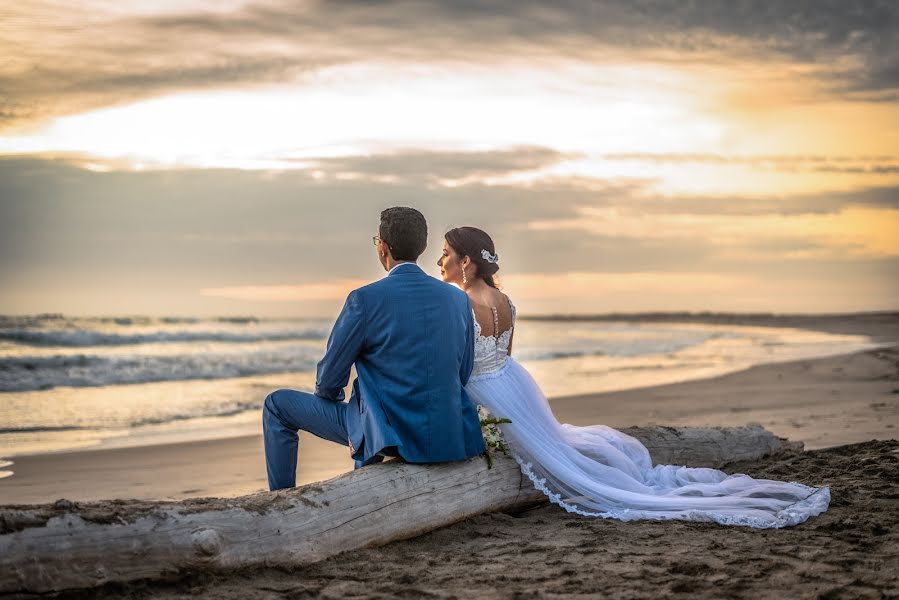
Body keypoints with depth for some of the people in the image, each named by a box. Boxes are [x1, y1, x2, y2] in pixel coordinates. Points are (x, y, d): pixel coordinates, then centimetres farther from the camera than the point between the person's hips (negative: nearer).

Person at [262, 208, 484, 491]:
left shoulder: (365, 299, -14)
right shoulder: (458, 299, 1)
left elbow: (329, 378, -6)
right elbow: (462, 375, 11)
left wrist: (328, 395, 17)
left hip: (391, 434, -6)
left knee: (277, 405, 14)